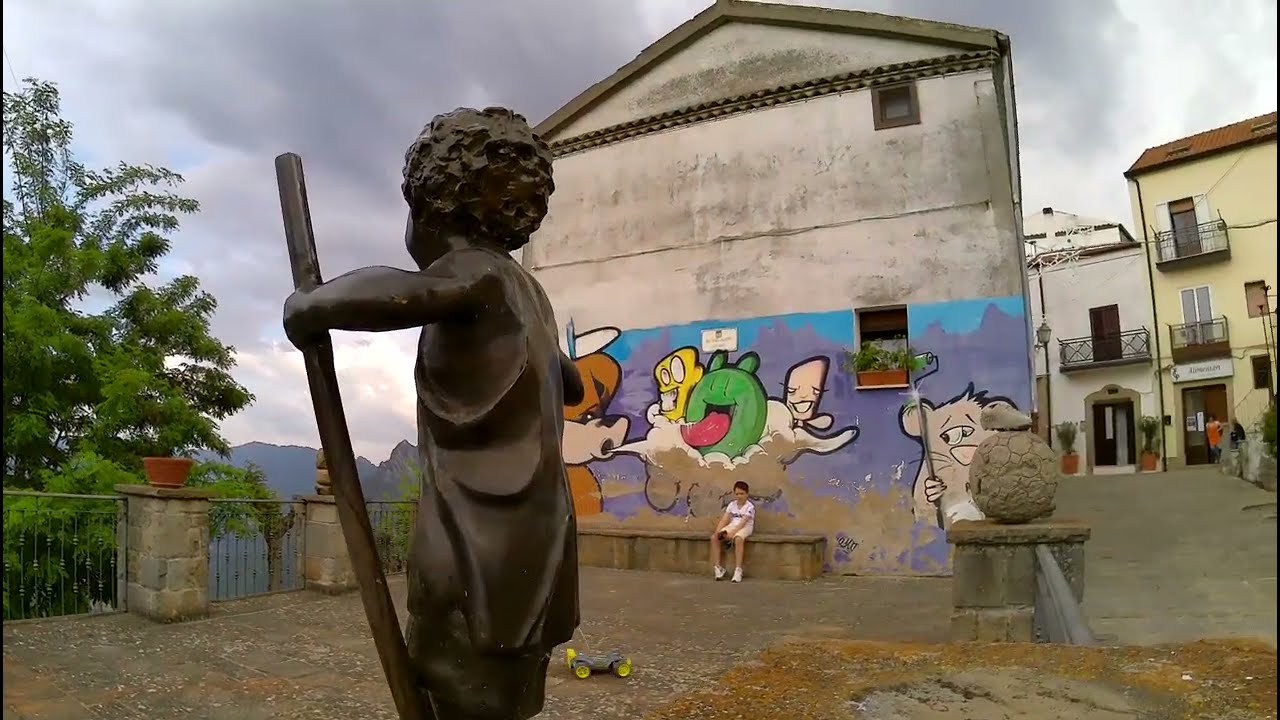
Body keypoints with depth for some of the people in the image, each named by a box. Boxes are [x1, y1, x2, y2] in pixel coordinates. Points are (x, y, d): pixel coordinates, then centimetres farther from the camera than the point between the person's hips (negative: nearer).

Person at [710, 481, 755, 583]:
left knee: (738, 539, -40)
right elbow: (724, 519, 2)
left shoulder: (750, 507, -8)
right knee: (714, 537, -17)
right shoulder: (731, 504, 9)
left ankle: (738, 570, -34)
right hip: (732, 526, 6)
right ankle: (718, 567, -13)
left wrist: (732, 533, -31)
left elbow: (743, 522, -19)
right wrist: (717, 532, -14)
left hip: (745, 527, -6)